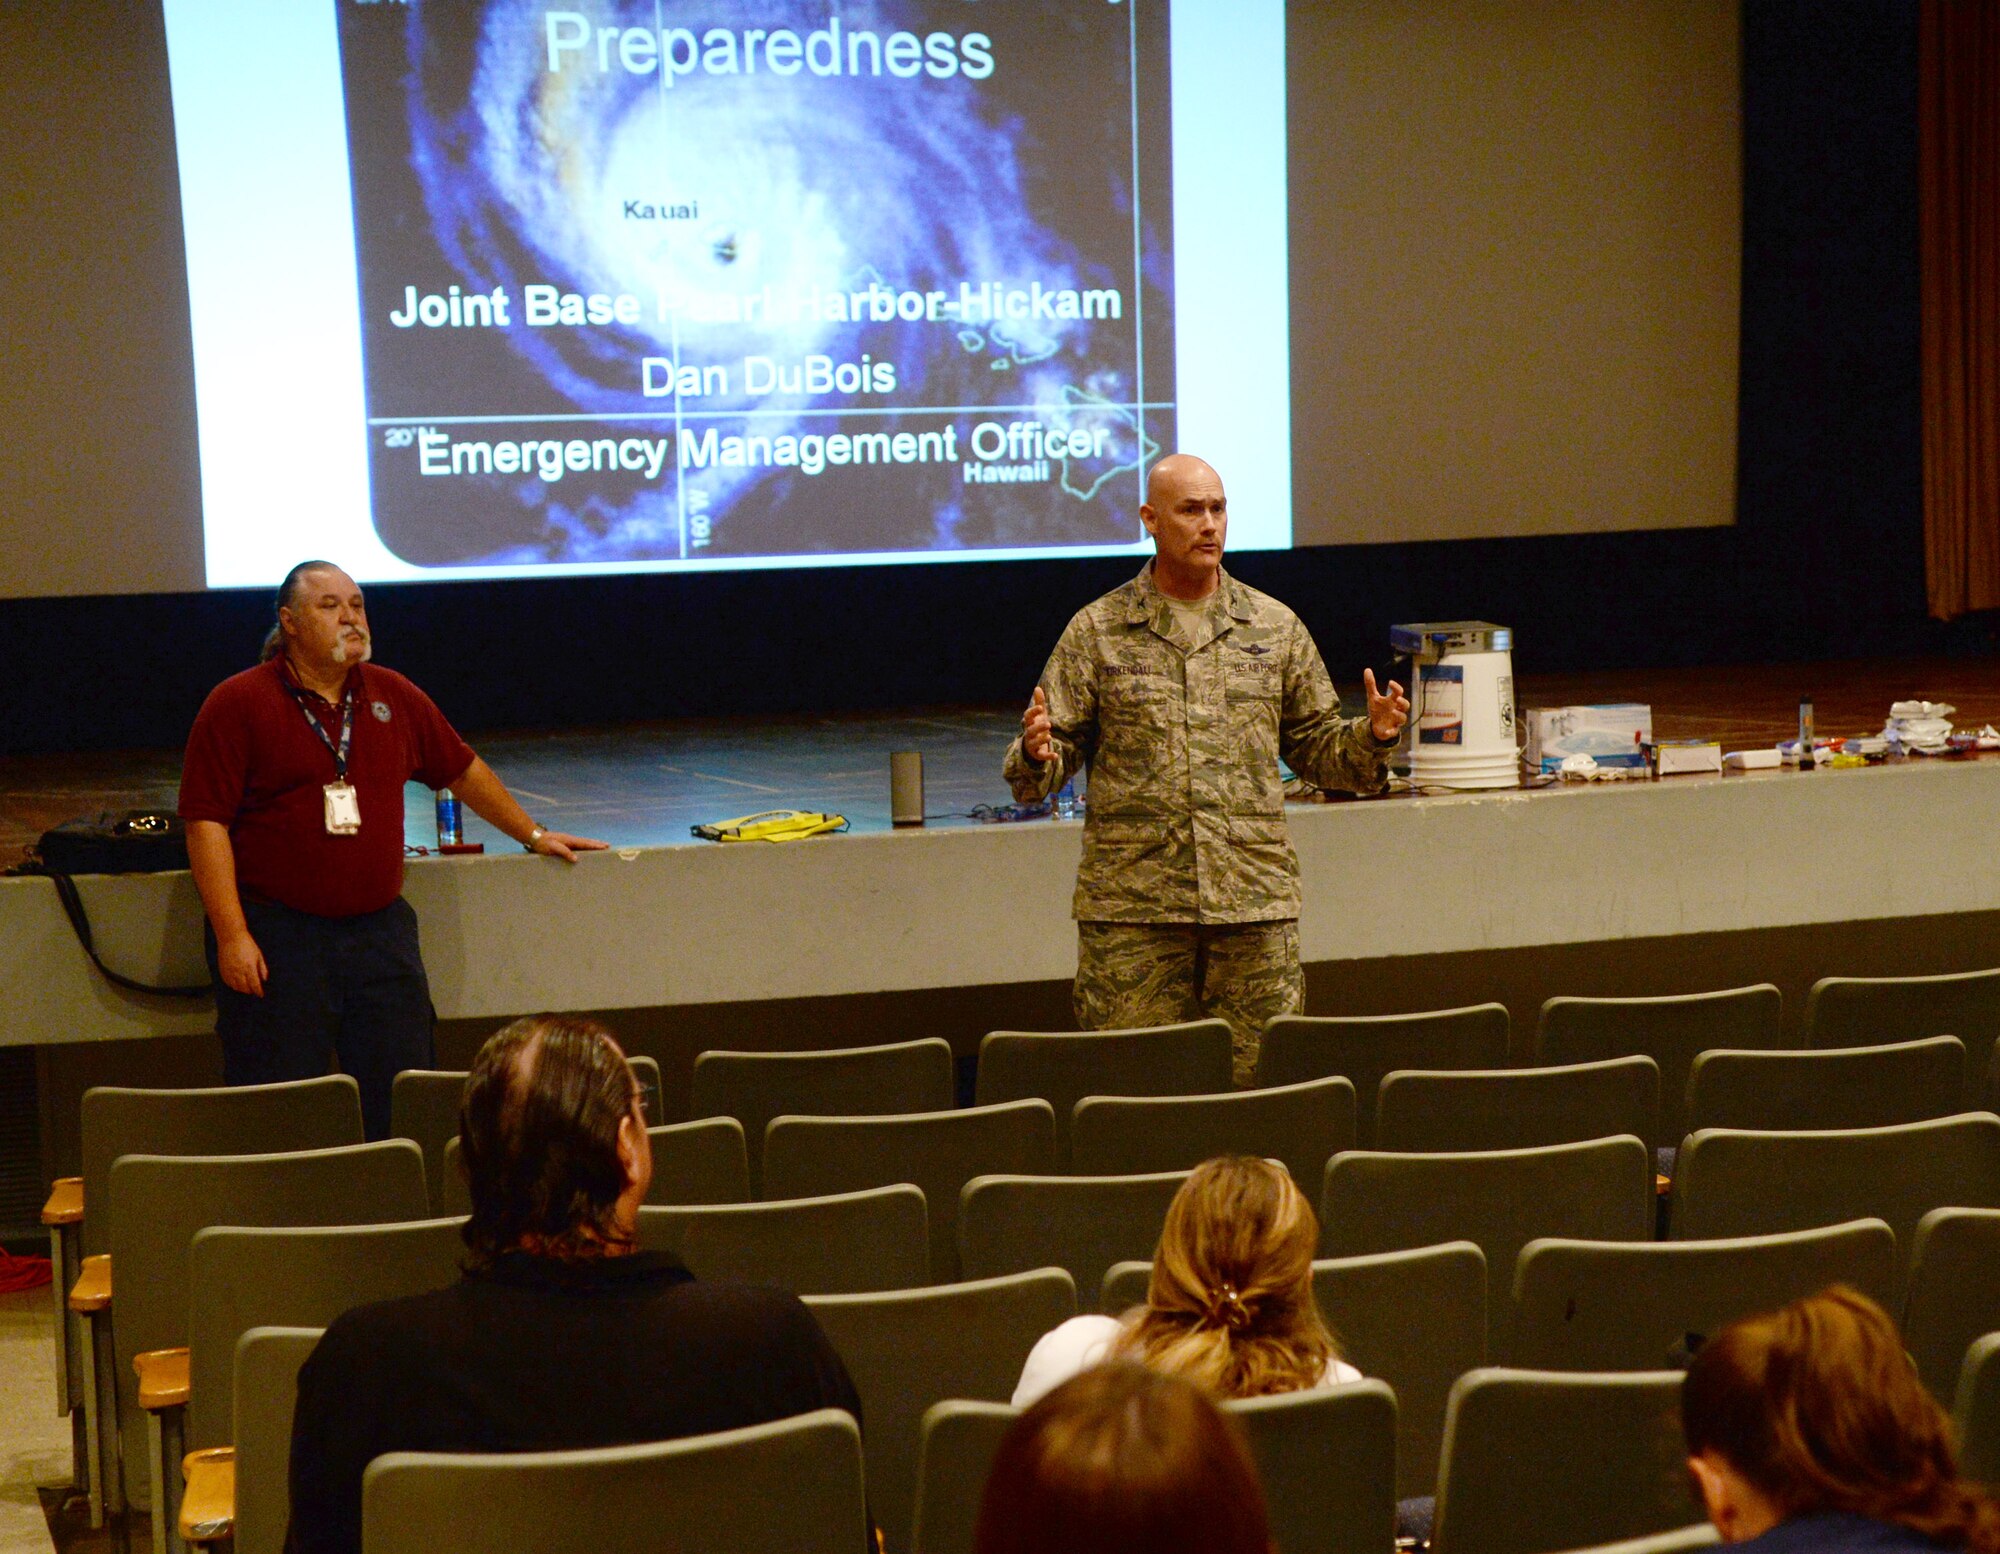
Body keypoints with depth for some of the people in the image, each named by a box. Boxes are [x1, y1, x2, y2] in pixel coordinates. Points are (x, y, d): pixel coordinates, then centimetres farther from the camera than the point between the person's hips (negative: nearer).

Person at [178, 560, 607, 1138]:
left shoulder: (393, 696, 11)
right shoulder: (237, 705, -4)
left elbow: (463, 770, 25)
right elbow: (206, 824, -8)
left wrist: (533, 835, 30)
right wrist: (232, 937, -15)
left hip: (381, 931, 5)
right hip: (276, 934, -4)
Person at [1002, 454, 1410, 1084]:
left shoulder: (1275, 627, 12)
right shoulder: (1097, 630, 6)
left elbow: (1316, 744, 15)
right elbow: (1058, 750, 5)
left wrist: (1372, 735, -5)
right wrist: (1038, 754, -18)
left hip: (1255, 903, 2)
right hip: (1132, 910, -2)